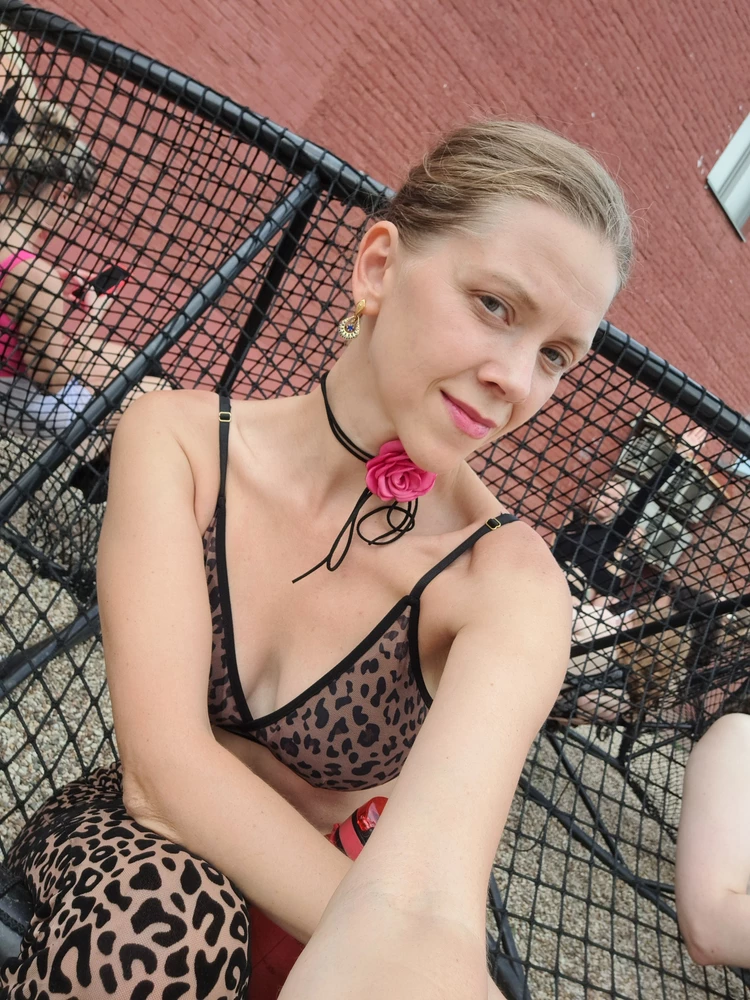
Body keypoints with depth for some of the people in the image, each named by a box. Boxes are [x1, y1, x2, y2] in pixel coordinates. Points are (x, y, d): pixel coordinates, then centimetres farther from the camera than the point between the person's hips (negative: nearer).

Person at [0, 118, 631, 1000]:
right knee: (162, 911, -31)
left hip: (313, 913, 1)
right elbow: (164, 769, -25)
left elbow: (423, 904, -32)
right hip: (124, 857, 0)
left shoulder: (505, 582, -20)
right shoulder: (180, 440, -17)